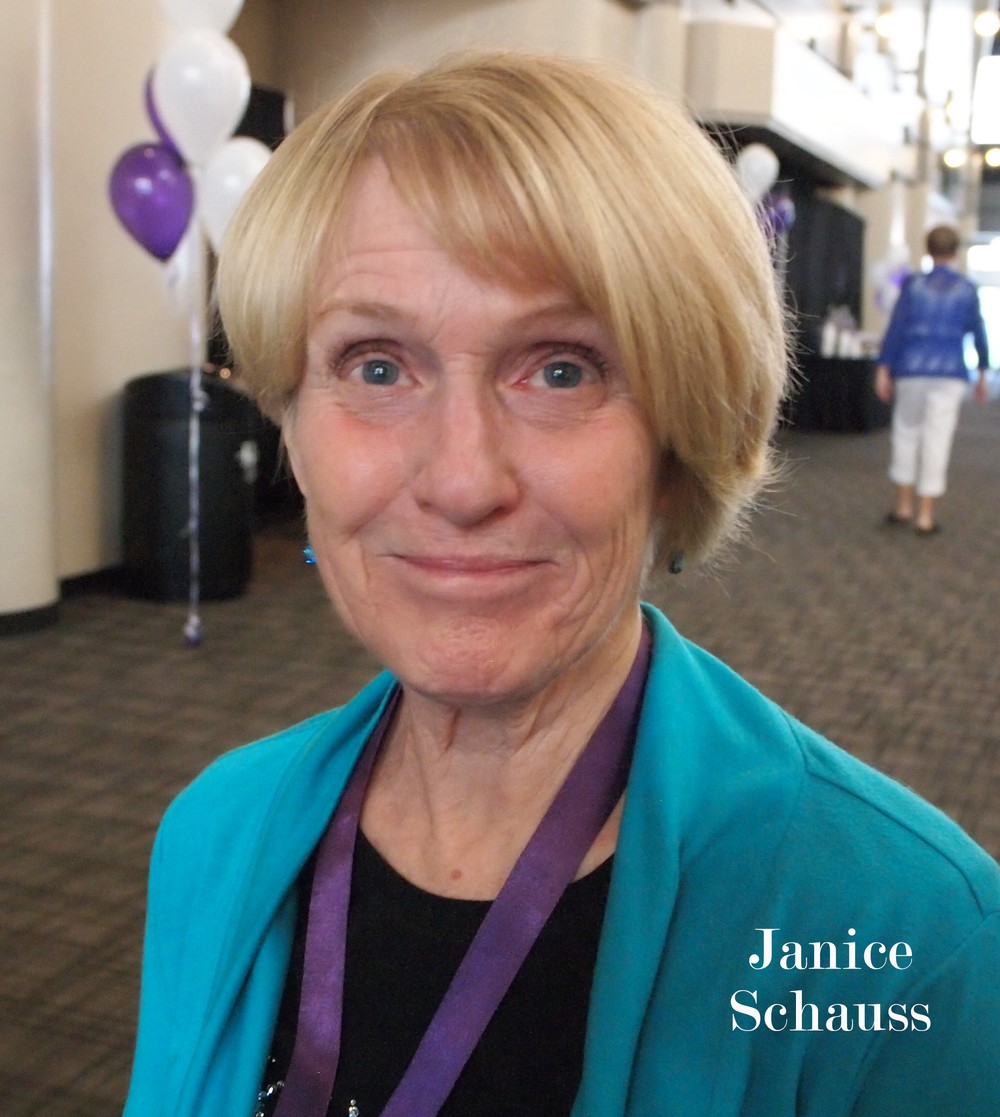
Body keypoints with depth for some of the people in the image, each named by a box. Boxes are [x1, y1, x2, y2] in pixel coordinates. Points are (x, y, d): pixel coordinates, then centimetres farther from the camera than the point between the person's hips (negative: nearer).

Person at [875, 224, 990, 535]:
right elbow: (978, 333, 7)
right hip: (950, 372, 0)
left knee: (907, 433, 16)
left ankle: (904, 505, 17)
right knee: (937, 441, 1)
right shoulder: (967, 290, 3)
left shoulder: (913, 284, 1)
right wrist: (983, 372, 17)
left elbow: (896, 327, -5)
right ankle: (925, 516, 2)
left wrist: (883, 369, -4)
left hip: (911, 370, 0)